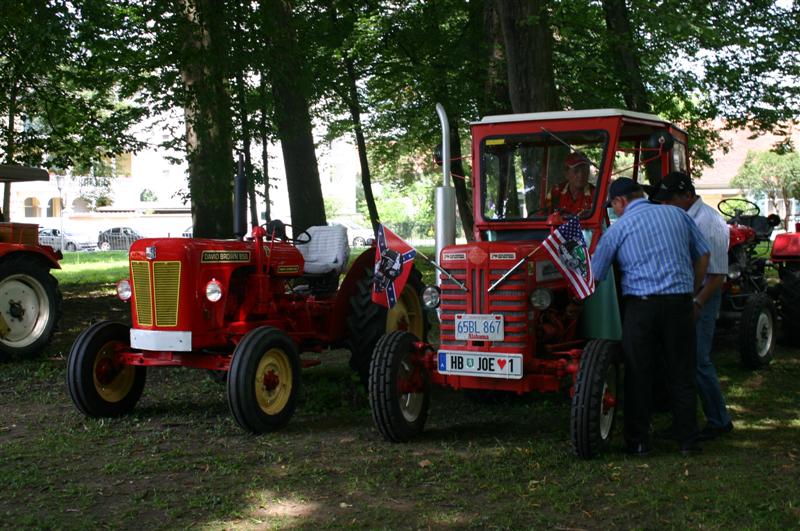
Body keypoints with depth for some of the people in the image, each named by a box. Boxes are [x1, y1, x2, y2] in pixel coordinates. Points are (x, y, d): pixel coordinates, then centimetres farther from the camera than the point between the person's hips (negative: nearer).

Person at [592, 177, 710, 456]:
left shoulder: (618, 229, 1)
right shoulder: (678, 215, 9)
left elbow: (594, 276, 5)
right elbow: (703, 256, 12)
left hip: (641, 306, -3)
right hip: (680, 302, 3)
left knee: (638, 376, 6)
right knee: (682, 375, 11)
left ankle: (638, 442, 10)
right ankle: (688, 441, 14)